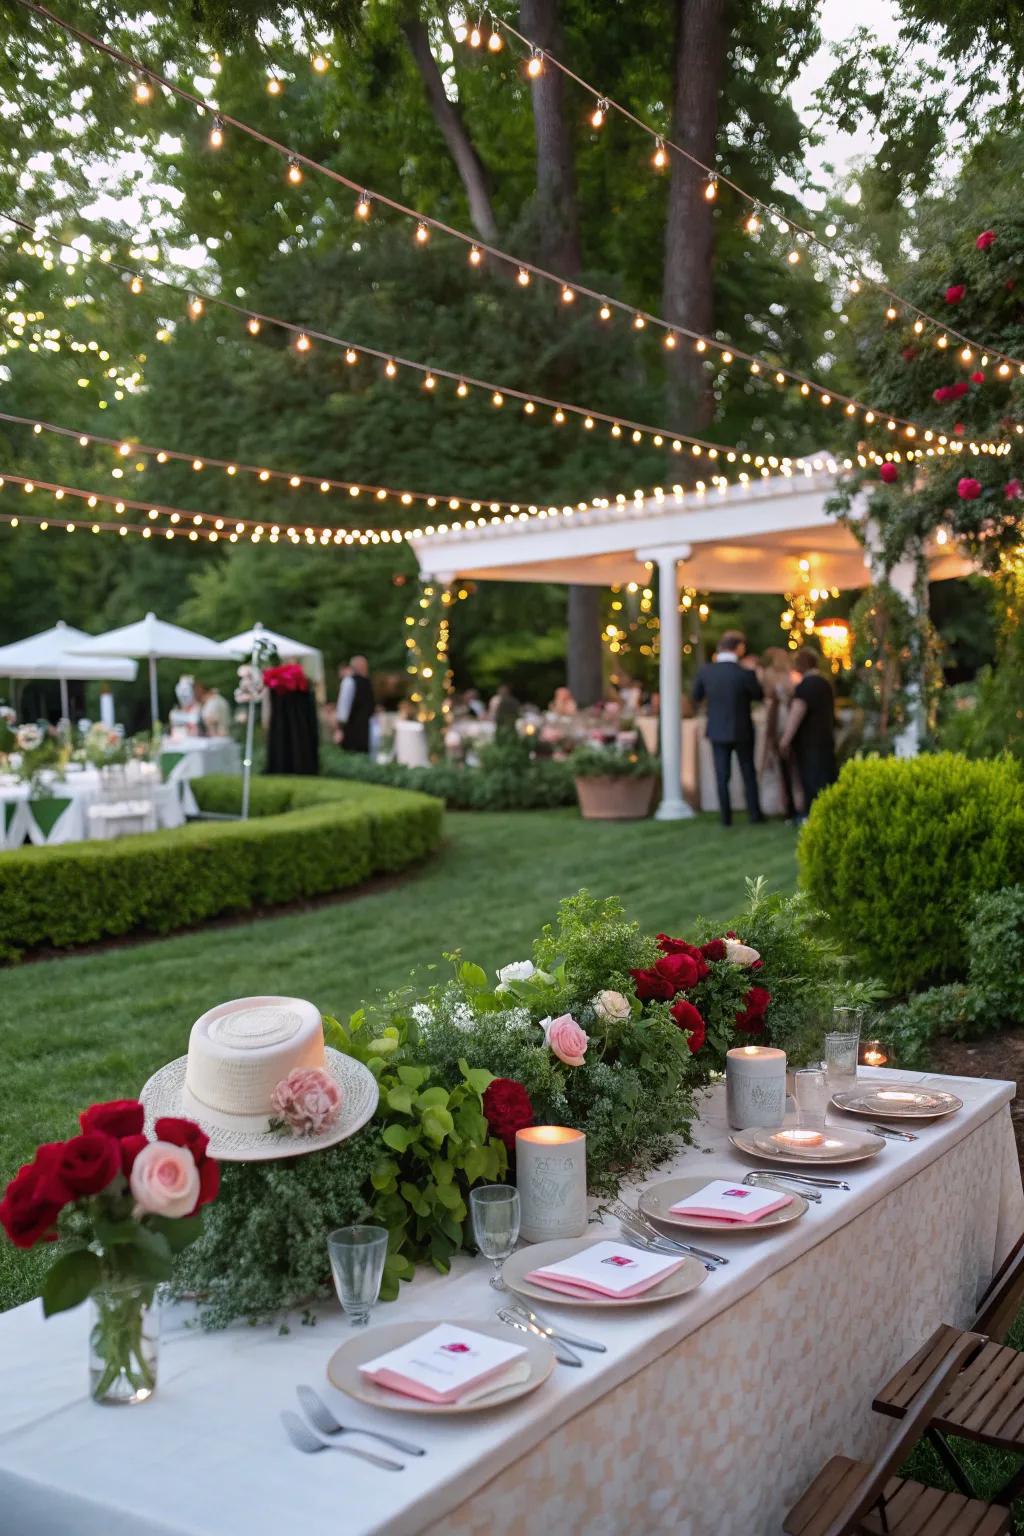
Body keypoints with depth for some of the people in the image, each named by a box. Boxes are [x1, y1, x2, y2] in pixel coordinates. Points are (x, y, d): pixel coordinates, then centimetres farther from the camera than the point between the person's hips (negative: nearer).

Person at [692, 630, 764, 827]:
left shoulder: (706, 671, -10)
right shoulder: (745, 673, -20)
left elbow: (696, 697, 3)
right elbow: (759, 695, -3)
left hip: (717, 731, 2)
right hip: (742, 731, -2)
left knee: (722, 776, 9)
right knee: (749, 774, 14)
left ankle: (726, 817, 10)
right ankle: (754, 814, 20)